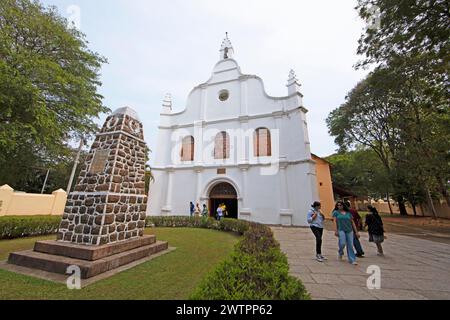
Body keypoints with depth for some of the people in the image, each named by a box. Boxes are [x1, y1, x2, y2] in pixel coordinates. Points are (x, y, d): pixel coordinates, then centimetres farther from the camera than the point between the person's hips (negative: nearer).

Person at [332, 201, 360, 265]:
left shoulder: (348, 213, 12)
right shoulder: (336, 212, 4)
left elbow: (352, 222, 14)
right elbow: (335, 221, -2)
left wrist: (356, 232, 9)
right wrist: (336, 231, -10)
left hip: (349, 230, 3)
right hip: (341, 230, -3)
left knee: (350, 245, 2)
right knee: (342, 243, -15)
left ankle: (352, 260, 14)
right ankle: (340, 253, 16)